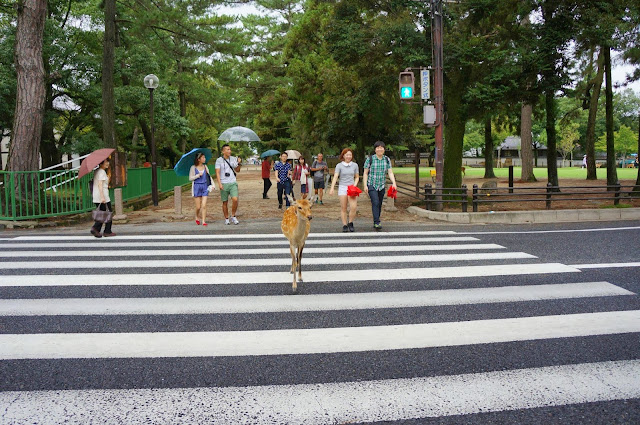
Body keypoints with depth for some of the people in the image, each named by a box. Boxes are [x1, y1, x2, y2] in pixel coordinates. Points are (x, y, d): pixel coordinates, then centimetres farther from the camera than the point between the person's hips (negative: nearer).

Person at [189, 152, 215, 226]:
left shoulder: (205, 167, 8)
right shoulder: (193, 168, -3)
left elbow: (209, 176, 10)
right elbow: (190, 178, -2)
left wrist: (213, 184, -3)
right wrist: (198, 175, -14)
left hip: (205, 187, 2)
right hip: (197, 187, -2)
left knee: (204, 205, -7)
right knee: (198, 207, 1)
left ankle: (204, 221, -1)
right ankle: (197, 218, 29)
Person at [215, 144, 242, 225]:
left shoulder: (233, 159, 8)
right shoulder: (219, 160, -1)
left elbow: (237, 170, 16)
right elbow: (217, 173, -5)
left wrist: (239, 163, -3)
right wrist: (219, 183, -16)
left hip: (233, 183, 2)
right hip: (224, 184, -2)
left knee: (235, 199, -16)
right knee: (225, 202, 4)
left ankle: (233, 216, 2)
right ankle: (226, 219, 17)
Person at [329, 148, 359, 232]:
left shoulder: (355, 165, 8)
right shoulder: (339, 165, 0)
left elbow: (357, 177, 16)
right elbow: (335, 177, -9)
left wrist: (354, 185, -1)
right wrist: (332, 188, -21)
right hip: (342, 187, -1)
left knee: (353, 207, -13)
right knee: (343, 208, 0)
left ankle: (350, 223, 6)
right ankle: (344, 225, 8)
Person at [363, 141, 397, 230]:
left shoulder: (387, 160, 4)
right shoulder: (370, 159, -5)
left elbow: (390, 172, 0)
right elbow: (365, 173, -2)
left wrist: (394, 183, -14)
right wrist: (365, 185, -9)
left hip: (381, 186, 4)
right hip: (372, 185, -4)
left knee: (379, 205, 8)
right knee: (375, 203, -19)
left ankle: (376, 223, 18)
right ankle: (377, 222, -23)